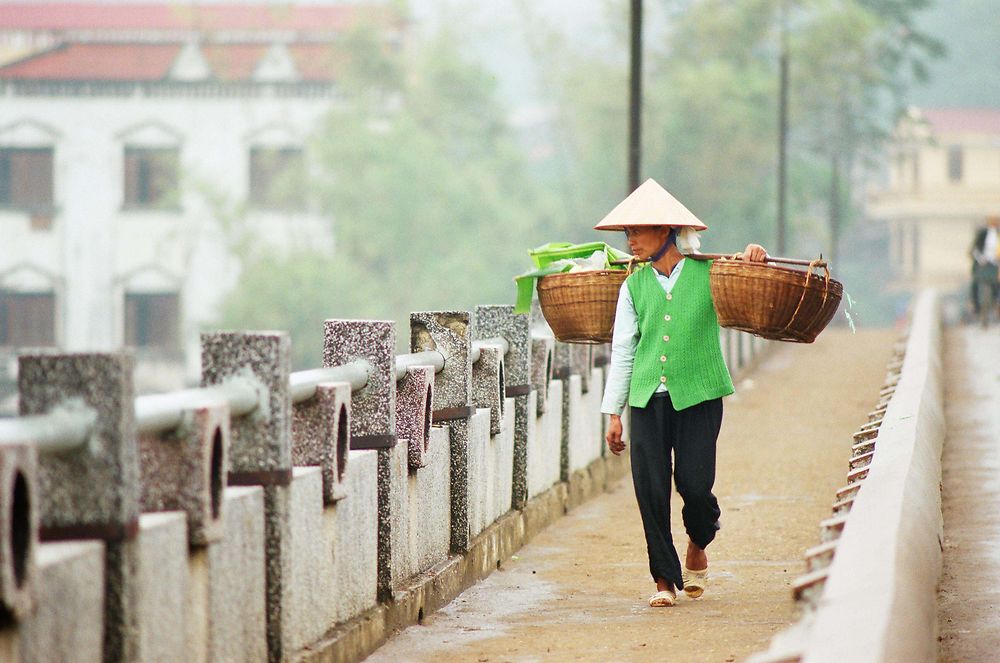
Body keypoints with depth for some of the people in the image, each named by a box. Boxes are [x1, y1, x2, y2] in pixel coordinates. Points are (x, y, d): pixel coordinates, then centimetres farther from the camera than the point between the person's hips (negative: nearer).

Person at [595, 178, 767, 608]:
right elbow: (623, 350, 11)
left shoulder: (708, 274, 1)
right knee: (650, 488, -5)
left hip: (698, 395, -2)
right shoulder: (634, 286, 8)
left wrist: (755, 259, -8)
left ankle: (698, 548, 24)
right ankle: (664, 578, 6)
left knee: (694, 483, -9)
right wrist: (613, 411, 8)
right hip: (648, 397, 2)